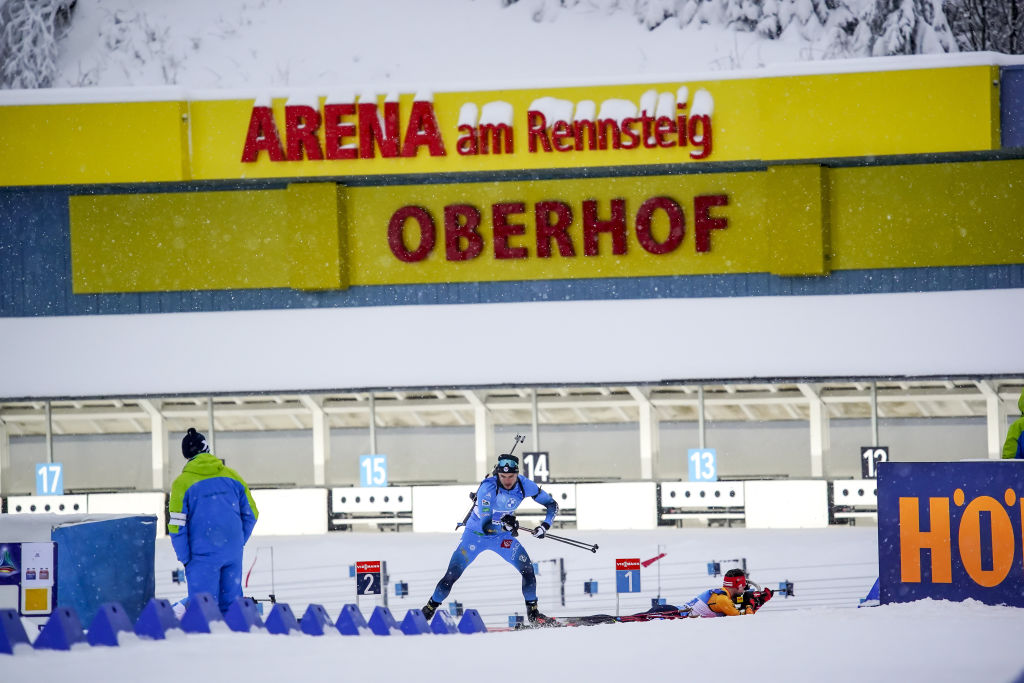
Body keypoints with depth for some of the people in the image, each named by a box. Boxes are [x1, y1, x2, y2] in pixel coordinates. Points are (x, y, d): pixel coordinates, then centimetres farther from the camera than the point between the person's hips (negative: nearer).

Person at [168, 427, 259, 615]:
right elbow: (251, 514, 10)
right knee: (231, 605, 12)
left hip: (203, 556, -4)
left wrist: (184, 557, 0)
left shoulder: (183, 483, -6)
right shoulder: (232, 476, 6)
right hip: (233, 555, 4)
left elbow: (177, 526, -9)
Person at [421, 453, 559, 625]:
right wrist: (504, 524, -50)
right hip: (475, 534, -3)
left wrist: (545, 526, -22)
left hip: (501, 536, 3)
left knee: (527, 567, -16)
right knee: (452, 575, -9)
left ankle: (533, 612, -1)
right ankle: (430, 608, 12)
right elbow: (486, 525, -32)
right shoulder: (487, 488, -31)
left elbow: (552, 504, -6)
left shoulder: (524, 486, -18)